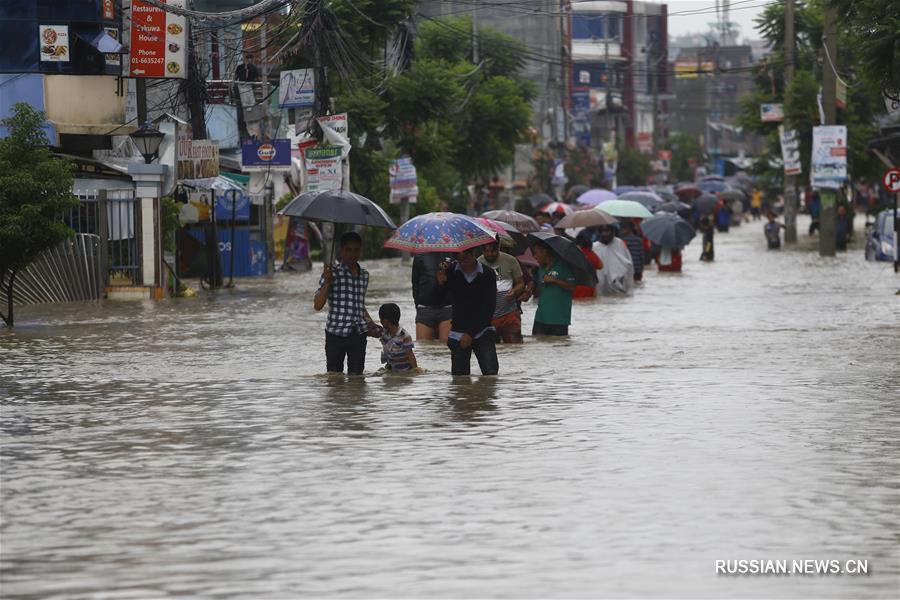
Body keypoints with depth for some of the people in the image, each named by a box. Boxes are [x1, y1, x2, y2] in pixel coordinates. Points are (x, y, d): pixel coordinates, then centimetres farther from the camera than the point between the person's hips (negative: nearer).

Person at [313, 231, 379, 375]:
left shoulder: (364, 275, 13)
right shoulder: (333, 273, -4)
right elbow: (317, 306, -9)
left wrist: (370, 323, 13)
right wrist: (327, 281, -18)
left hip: (358, 334, 4)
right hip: (336, 332, -4)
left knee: (356, 375, 4)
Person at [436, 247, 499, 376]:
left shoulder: (487, 274, -1)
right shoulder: (451, 271, 2)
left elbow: (489, 307, -2)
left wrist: (471, 334, -7)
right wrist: (441, 283, -31)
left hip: (481, 331, -1)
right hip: (458, 334, 1)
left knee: (490, 373, -15)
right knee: (459, 376, -1)